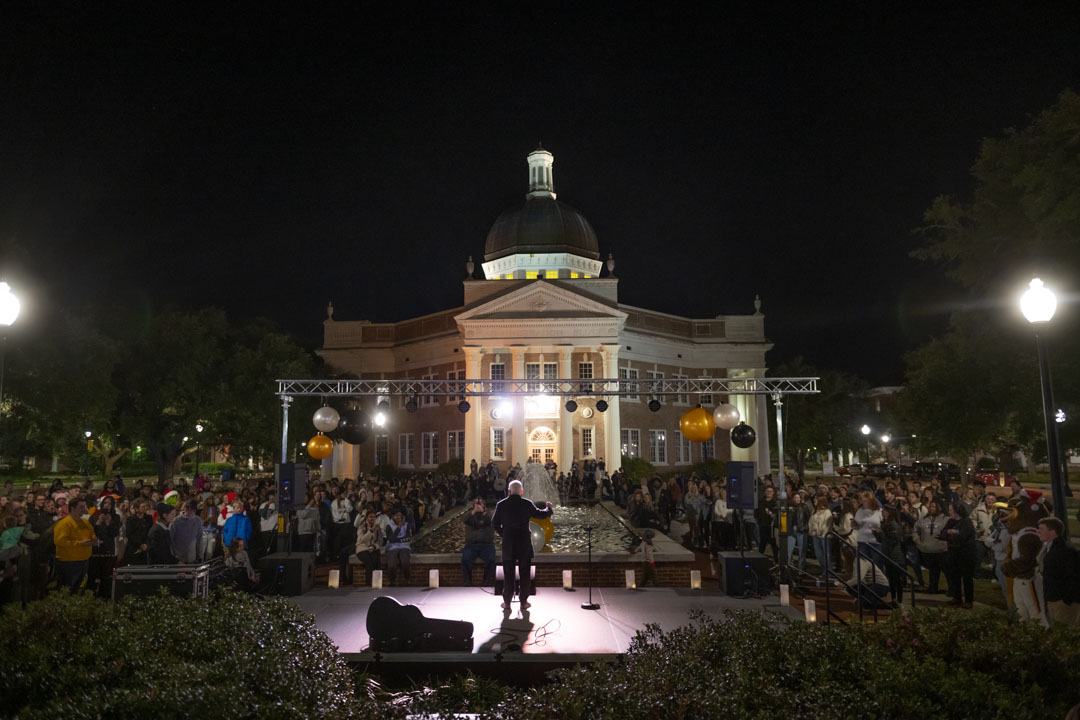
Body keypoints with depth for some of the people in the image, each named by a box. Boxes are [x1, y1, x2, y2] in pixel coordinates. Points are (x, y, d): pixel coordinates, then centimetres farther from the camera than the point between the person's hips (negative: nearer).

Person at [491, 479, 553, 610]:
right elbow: (540, 514, 5)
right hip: (524, 544, -1)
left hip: (508, 544, 1)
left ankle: (507, 602, 14)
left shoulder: (501, 505, -3)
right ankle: (524, 601, 14)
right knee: (525, 574, 10)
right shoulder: (527, 504, -6)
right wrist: (549, 509, 26)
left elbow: (495, 524, 0)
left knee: (508, 574, 9)